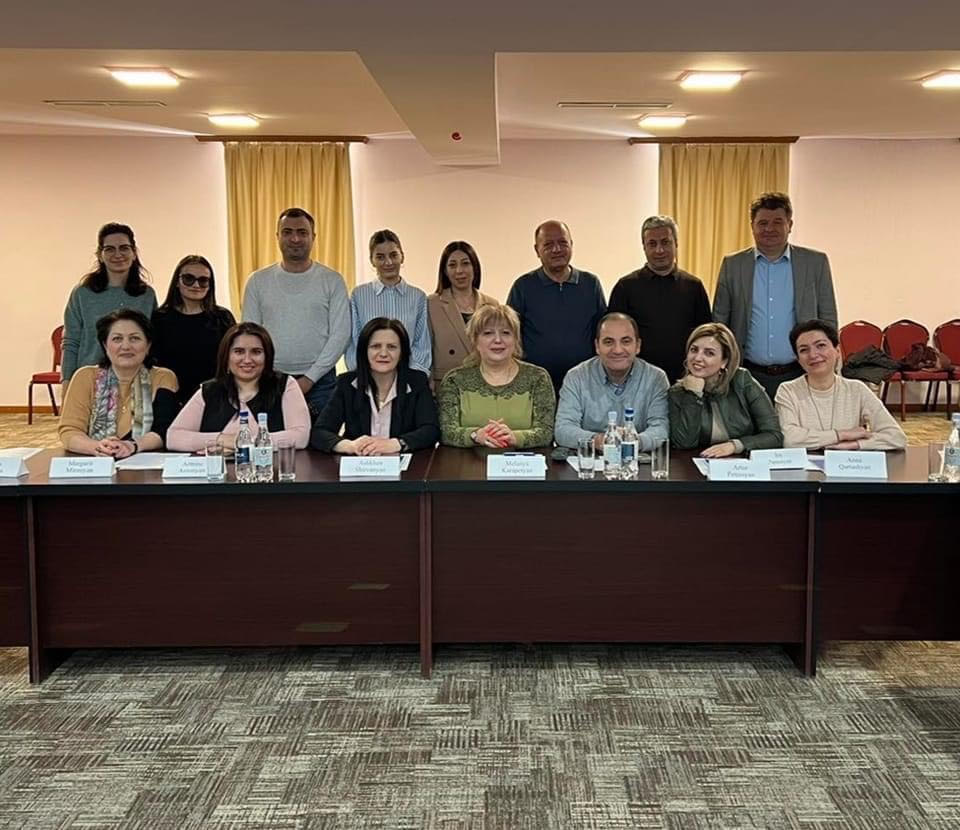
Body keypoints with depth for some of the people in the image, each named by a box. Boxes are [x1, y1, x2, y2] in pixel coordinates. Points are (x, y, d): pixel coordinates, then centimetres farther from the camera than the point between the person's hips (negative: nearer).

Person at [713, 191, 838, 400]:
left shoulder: (815, 262, 5)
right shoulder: (732, 264, 6)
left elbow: (828, 320, 7)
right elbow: (720, 321, 8)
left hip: (799, 376, 0)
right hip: (749, 377, 0)